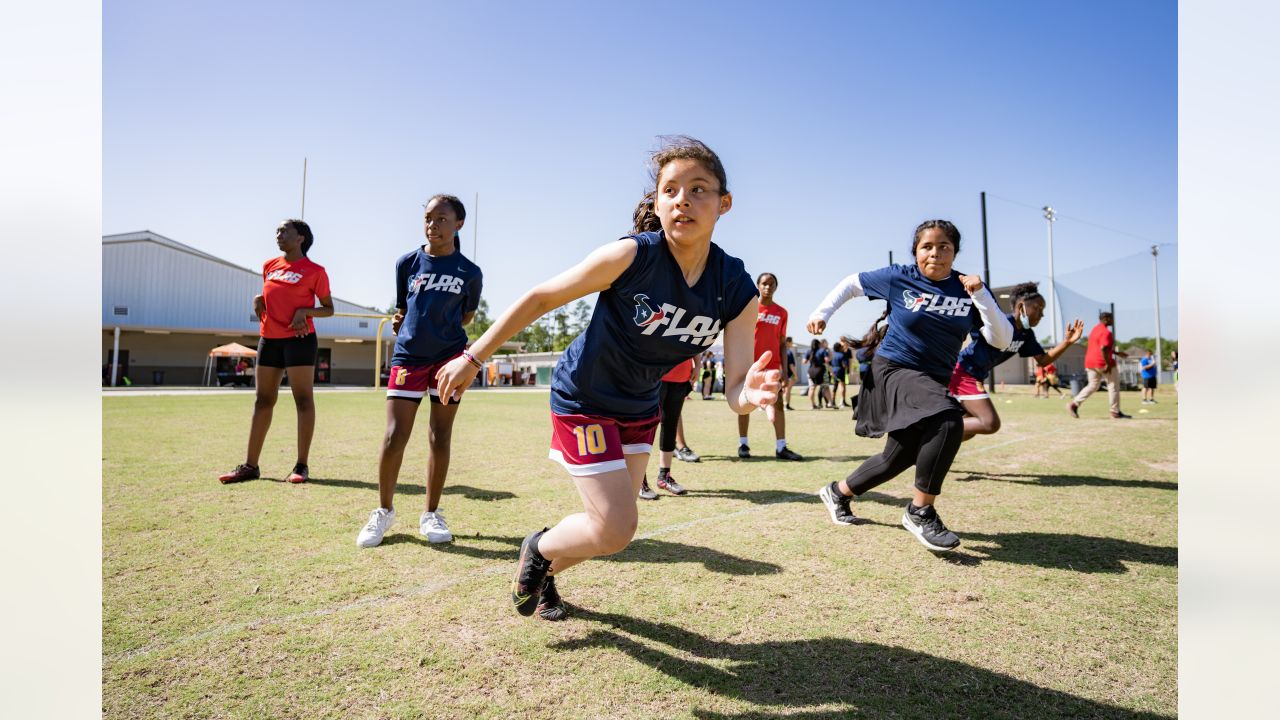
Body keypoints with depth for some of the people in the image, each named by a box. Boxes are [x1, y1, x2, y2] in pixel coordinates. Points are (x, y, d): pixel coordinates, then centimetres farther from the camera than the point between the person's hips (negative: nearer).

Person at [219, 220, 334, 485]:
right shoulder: (269, 266, 14)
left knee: (303, 399, -5)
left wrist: (305, 311, -16)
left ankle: (301, 466, 0)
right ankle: (250, 465, 13)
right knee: (262, 401, 8)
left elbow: (329, 309, 1)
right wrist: (258, 300, 5)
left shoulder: (315, 271, -2)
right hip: (269, 338, 6)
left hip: (299, 338, -6)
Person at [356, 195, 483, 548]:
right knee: (394, 437, -4)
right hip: (408, 357, 1)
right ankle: (384, 511, 16)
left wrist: (442, 328, 1)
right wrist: (400, 322, -2)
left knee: (440, 438, 3)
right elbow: (401, 309, 15)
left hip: (448, 357, 0)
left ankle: (431, 513, 17)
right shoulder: (407, 263, 4)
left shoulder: (470, 272, 0)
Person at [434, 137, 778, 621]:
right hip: (583, 400, -5)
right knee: (615, 531, -10)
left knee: (613, 526, 15)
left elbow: (734, 387, -19)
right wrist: (473, 357, -11)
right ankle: (538, 548, 22)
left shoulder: (737, 290, -15)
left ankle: (545, 575, 43)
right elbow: (540, 298, -17)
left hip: (640, 408, 6)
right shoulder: (632, 256, -27)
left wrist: (750, 395, -44)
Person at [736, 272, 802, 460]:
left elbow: (782, 343, 9)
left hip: (772, 364, 3)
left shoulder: (781, 312, 7)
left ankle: (781, 447, 0)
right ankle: (743, 444, 12)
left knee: (779, 403, -3)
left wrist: (784, 369, 2)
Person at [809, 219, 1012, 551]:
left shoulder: (967, 289, -3)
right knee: (948, 419, -32)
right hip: (894, 370, -5)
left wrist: (980, 295, -20)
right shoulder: (898, 278, -8)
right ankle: (920, 511, -18)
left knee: (900, 456, 14)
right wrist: (822, 312, -3)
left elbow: (1002, 340, -9)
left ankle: (838, 491, 39)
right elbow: (852, 283, 8)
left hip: (935, 380, 5)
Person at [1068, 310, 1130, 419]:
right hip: (1103, 363, -9)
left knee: (1093, 386, 13)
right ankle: (1115, 412, 8)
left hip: (1090, 362, 9)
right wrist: (1108, 364, -23)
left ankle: (1074, 404, 0)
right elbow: (1103, 349, -26)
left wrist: (1117, 353, 27)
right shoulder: (1106, 332, -14)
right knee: (1113, 385, 4)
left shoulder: (1095, 329, 16)